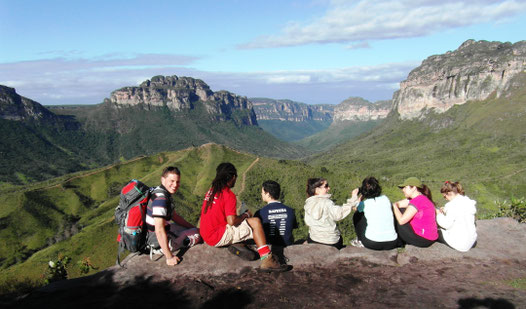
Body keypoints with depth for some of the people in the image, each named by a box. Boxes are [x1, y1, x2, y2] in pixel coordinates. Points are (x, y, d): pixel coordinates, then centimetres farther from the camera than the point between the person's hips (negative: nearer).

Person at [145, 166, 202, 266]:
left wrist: (194, 227, 14)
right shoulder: (161, 198, -29)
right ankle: (162, 249, -2)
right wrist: (169, 257, -29)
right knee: (197, 234, -5)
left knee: (195, 229, 23)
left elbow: (174, 216, 16)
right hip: (156, 239, -10)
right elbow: (159, 231, -33)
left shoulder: (163, 192, 3)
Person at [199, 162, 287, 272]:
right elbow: (232, 221, -22)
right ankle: (267, 260, -12)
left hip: (206, 236, 9)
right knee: (255, 222, -10)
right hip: (219, 238, -9)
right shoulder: (229, 194, -14)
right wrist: (245, 215, -2)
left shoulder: (211, 191, 11)